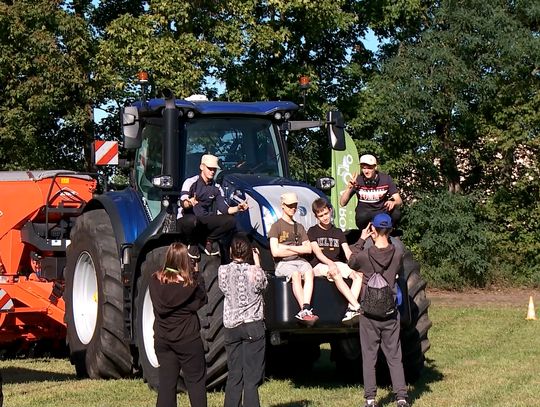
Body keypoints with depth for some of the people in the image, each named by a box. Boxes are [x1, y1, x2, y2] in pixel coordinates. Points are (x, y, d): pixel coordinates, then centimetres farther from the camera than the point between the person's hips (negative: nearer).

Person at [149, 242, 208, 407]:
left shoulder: (156, 280, -6)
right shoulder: (193, 280, -14)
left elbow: (159, 306, 2)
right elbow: (200, 302, -3)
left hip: (162, 339, 3)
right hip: (188, 338, -3)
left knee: (166, 382, 9)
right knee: (196, 381, 7)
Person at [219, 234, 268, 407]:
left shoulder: (223, 271, -3)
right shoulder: (255, 271, -8)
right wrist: (257, 262, 13)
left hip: (231, 326, 3)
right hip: (253, 326, -3)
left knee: (233, 376, 9)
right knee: (252, 377, -2)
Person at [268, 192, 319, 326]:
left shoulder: (299, 227, 22)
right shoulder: (276, 226, 6)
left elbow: (308, 249, 11)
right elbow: (275, 252, -7)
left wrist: (287, 247, -2)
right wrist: (297, 250, 2)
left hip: (300, 260, 4)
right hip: (283, 263, -4)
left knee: (309, 272, -32)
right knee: (296, 274, -37)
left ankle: (305, 310, -47)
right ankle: (306, 311, -44)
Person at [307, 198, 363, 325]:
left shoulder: (338, 232, 18)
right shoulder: (312, 231, 7)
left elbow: (348, 253, 7)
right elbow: (317, 252, -7)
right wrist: (330, 263, -26)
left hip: (337, 264, 4)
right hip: (319, 266, -4)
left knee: (358, 275, -23)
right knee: (335, 273, -37)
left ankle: (351, 309, -33)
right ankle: (357, 307, -42)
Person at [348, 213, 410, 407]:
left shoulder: (365, 255, -13)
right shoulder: (398, 253, -8)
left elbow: (351, 262, 9)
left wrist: (361, 240, 12)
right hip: (391, 313, 2)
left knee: (369, 356, 6)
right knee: (394, 356, 7)